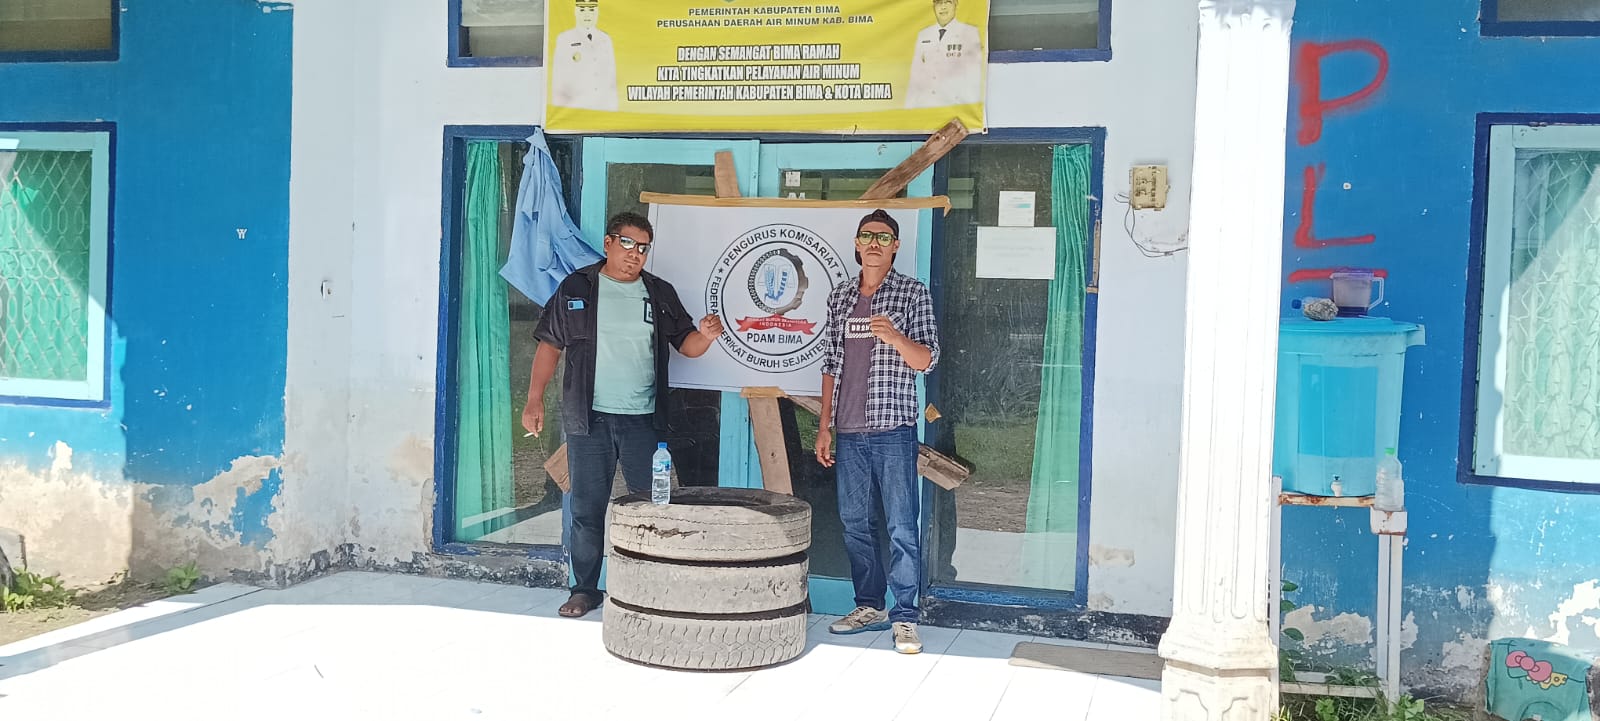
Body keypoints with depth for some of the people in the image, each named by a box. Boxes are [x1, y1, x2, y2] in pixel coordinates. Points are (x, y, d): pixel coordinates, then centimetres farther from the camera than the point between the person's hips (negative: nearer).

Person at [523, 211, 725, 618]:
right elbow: (550, 345, 4)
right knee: (587, 508, 5)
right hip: (589, 418, -1)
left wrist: (705, 335, -15)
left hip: (643, 420, 1)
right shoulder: (577, 288, 4)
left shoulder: (660, 294, 9)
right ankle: (584, 589, 16)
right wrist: (534, 400, -4)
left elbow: (687, 346, 8)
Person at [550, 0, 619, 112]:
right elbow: (558, 79, -2)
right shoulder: (564, 40, -1)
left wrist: (613, 109, 7)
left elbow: (610, 77, 12)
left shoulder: (605, 39, 11)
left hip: (602, 109, 4)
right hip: (575, 109, -4)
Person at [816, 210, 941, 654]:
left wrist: (893, 336, -24)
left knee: (901, 526, -6)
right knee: (855, 523, 9)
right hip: (849, 432, 5)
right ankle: (869, 607, 20)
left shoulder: (913, 293, 1)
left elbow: (926, 361, -4)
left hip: (892, 428, -5)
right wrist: (824, 427, 12)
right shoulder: (840, 297, 14)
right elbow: (831, 364, 16)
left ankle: (905, 617, 0)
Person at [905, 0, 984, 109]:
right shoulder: (922, 35, 14)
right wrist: (909, 108, 7)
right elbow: (916, 75, 13)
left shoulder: (970, 33, 1)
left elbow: (975, 76, -3)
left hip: (955, 107, -4)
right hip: (924, 107, 4)